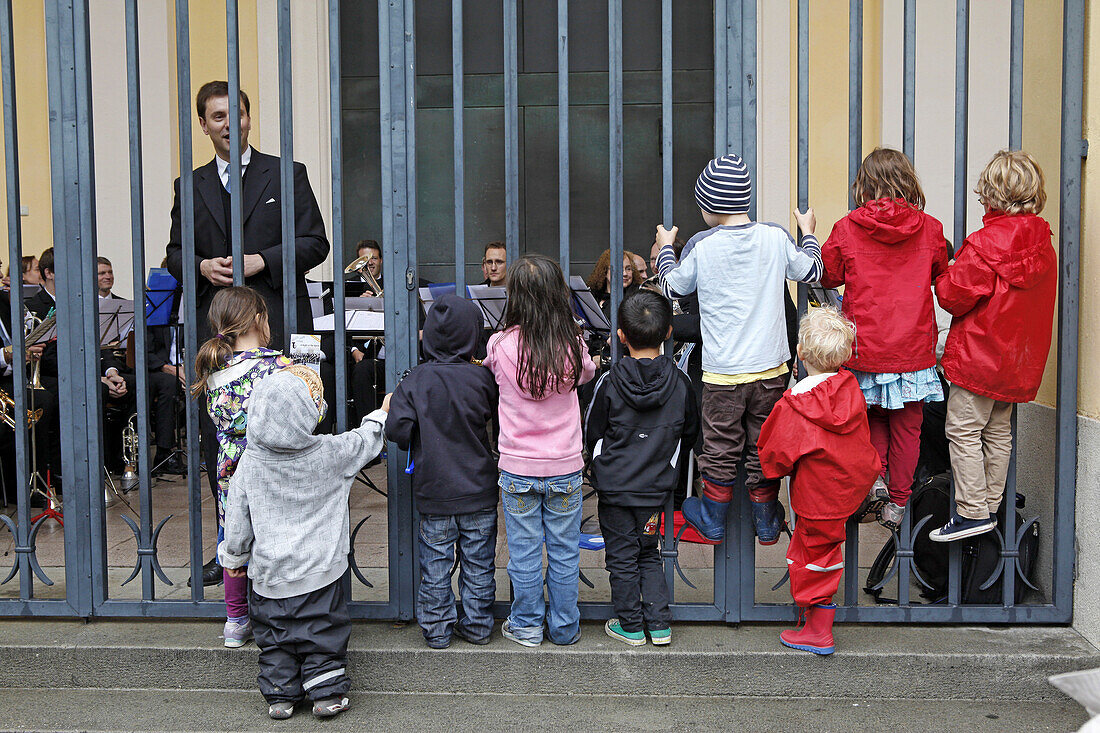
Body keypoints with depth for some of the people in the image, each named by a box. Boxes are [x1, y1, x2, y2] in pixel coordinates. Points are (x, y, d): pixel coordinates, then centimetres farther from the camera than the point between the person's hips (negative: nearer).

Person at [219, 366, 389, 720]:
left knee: (275, 636, 16)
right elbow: (367, 440, 5)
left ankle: (279, 696, 22)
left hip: (269, 574, 2)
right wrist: (381, 413, 25)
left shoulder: (250, 463, -10)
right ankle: (327, 693, 16)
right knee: (323, 633, 12)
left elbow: (237, 518, -2)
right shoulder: (331, 453, -15)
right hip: (321, 570, -1)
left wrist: (234, 556, 14)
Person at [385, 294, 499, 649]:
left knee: (436, 563, 11)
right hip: (479, 489, 1)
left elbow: (396, 428, -13)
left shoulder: (416, 380, -10)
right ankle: (477, 626, 23)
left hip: (434, 490, 0)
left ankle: (437, 629, 19)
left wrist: (417, 447, 6)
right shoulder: (482, 378, -9)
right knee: (478, 563, 13)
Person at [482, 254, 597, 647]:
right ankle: (564, 627, 25)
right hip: (565, 467, 1)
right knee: (564, 551, 13)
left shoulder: (501, 345, -13)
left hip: (517, 468, -1)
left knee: (523, 551, 11)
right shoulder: (572, 345, -10)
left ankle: (526, 625, 24)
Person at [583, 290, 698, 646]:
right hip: (657, 488, 3)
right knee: (649, 554, 18)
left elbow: (592, 434, -3)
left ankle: (630, 625, 18)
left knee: (622, 557, 9)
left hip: (615, 487, -3)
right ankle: (659, 624, 17)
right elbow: (689, 433, 7)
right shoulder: (679, 382, -6)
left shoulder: (610, 383, -13)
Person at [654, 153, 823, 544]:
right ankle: (766, 522, 24)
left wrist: (666, 248, 24)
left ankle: (712, 521, 25)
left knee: (720, 449, 11)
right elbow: (812, 272, 12)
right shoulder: (776, 237, -4)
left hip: (722, 372, -2)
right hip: (770, 368, 2)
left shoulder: (701, 246, -10)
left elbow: (672, 287, 6)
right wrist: (808, 232, 30)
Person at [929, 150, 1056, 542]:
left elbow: (953, 295, -18)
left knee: (964, 429, -1)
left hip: (980, 355, -8)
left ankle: (973, 512, -2)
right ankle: (991, 506, 24)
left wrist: (942, 277, 4)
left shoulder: (986, 243, -19)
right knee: (998, 431, 15)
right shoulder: (1043, 245, 5)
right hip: (1020, 359, 8)